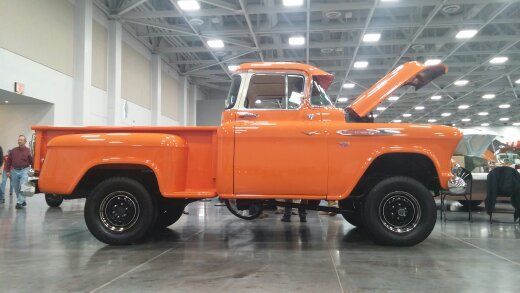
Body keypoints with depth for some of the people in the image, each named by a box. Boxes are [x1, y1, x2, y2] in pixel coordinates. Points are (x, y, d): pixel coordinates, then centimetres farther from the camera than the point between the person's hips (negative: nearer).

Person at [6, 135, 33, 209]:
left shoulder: (28, 151, -1)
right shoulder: (13, 151, 8)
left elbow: (32, 162, -1)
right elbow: (9, 161, 12)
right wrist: (8, 171, 10)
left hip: (24, 171, -4)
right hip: (14, 171, 5)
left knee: (22, 187, -14)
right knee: (16, 188, 11)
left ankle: (19, 202, -13)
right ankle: (23, 201, 25)